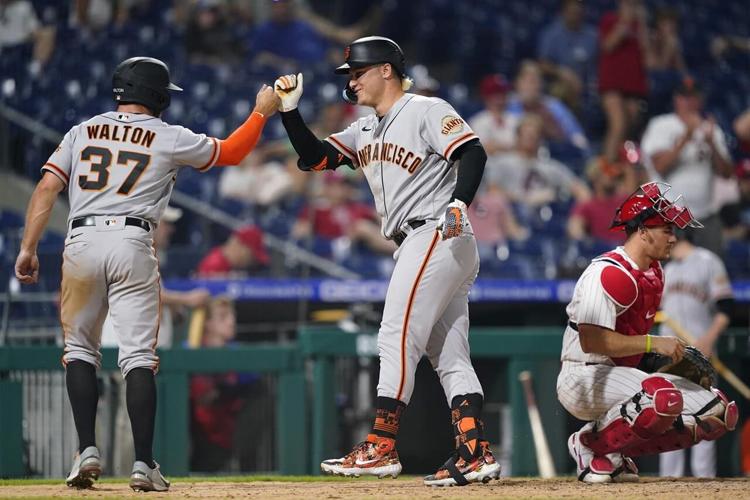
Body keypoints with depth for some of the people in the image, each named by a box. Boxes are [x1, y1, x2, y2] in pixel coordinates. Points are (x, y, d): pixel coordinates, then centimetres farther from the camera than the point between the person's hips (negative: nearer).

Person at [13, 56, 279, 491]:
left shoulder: (82, 133, 13)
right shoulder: (169, 138, 7)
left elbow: (47, 189, 4)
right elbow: (231, 153, 18)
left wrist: (29, 249, 4)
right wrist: (262, 112, 30)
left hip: (81, 243, 2)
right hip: (133, 245, -2)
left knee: (80, 349, 14)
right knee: (138, 356, -2)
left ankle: (87, 451, 2)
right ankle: (144, 463, -8)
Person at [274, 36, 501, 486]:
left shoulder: (427, 111, -4)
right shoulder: (365, 132, 21)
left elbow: (473, 153, -15)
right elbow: (315, 158, 16)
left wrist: (458, 202, -30)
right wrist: (290, 111, 4)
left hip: (437, 234, -9)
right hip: (416, 246, 9)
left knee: (397, 337, -11)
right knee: (448, 355, 3)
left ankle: (381, 448, -12)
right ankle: (475, 454, -2)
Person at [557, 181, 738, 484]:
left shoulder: (654, 273, 14)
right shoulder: (609, 272, -17)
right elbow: (592, 340, -26)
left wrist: (675, 352, 6)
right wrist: (653, 344, -25)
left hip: (623, 375, 10)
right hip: (584, 378, -10)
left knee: (721, 413, -1)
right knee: (663, 397, -39)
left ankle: (618, 450, 2)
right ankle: (590, 443, -14)